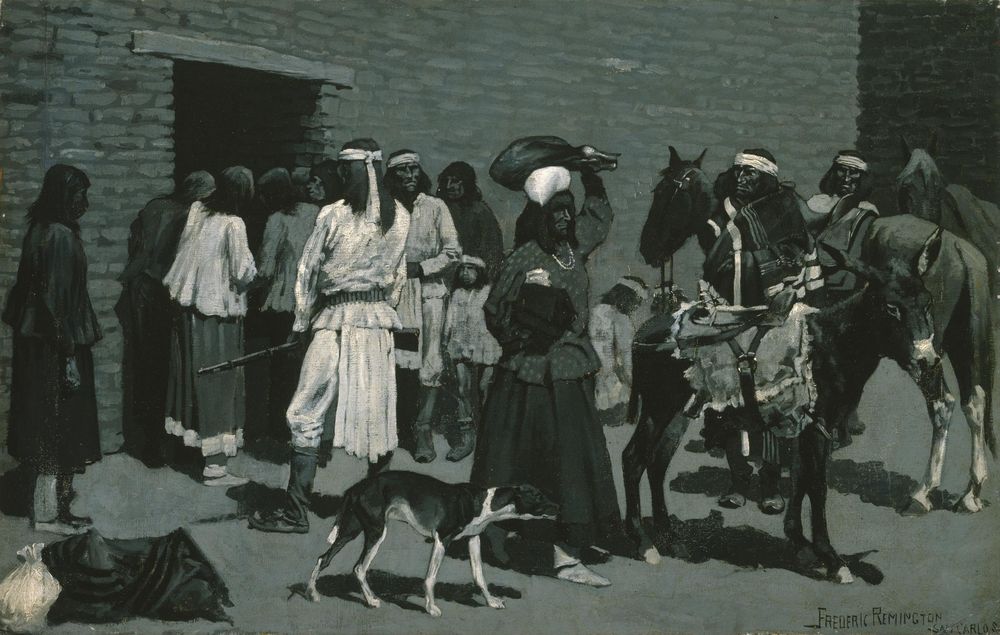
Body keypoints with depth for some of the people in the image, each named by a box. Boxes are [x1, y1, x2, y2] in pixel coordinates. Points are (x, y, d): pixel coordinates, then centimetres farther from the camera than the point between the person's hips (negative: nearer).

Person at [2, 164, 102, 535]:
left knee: (47, 427, 13)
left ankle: (53, 507, 20)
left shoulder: (41, 230, 9)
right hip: (56, 347, -9)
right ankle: (48, 513, 5)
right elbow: (61, 298, -21)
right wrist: (70, 355, -20)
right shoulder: (61, 236, -19)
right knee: (58, 426, -1)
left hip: (37, 341, 9)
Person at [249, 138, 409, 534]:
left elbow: (308, 272, -4)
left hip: (337, 321, -5)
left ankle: (296, 512, -4)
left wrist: (300, 323, 6)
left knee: (306, 414, -2)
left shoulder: (333, 215, -10)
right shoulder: (400, 218, 3)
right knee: (378, 411, 13)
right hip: (380, 322, 5)